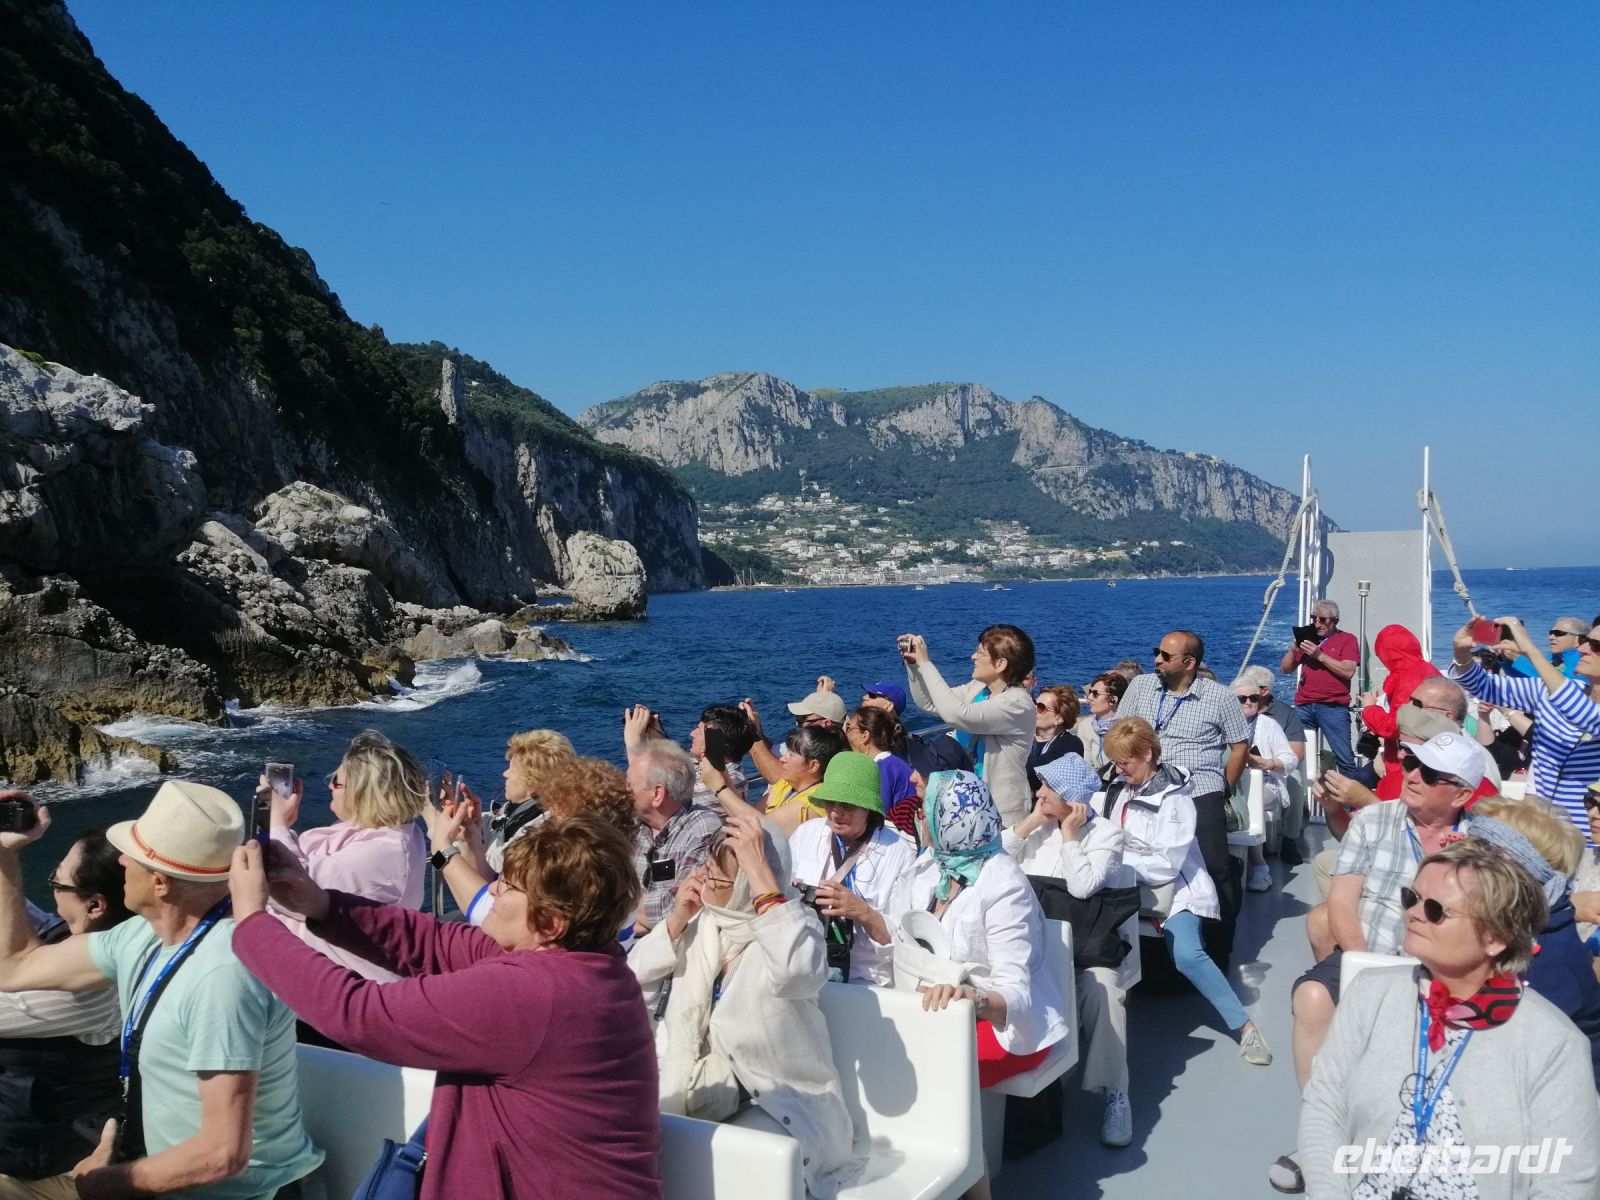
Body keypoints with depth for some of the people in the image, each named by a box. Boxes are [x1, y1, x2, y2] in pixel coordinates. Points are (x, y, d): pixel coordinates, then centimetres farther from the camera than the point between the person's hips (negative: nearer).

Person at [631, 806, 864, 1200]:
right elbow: (637, 973, 7)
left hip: (780, 1106, -6)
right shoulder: (704, 920, 3)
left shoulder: (794, 924, -16)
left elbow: (796, 970, -41)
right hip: (699, 1087, 6)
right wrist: (678, 919, -9)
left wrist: (760, 869, -39)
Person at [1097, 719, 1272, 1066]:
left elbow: (1167, 864, -18)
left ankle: (1245, 1026, -16)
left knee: (1186, 955, -28)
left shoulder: (1173, 797, -12)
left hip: (1172, 887, -6)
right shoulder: (1119, 789, 8)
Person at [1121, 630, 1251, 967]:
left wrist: (1223, 792, 5)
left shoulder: (1219, 696, 4)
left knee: (1215, 869, -17)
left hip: (1199, 791, -2)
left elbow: (1240, 746, 10)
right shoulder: (1140, 687, 10)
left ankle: (1219, 950, -2)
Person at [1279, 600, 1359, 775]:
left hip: (1333, 707, -4)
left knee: (1344, 758, -8)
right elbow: (1284, 669, 17)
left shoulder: (1347, 640, 6)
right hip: (1303, 706, 4)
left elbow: (1348, 671, -9)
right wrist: (1294, 649, 0)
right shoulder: (1307, 638, 18)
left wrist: (1320, 655, -13)